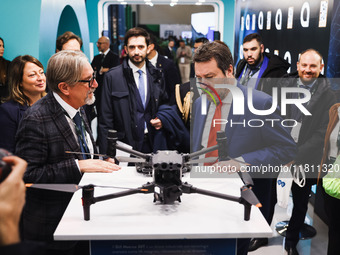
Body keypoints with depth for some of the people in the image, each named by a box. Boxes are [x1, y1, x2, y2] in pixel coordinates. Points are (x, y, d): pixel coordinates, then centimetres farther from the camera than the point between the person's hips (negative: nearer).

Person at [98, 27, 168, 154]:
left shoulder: (157, 75, 7)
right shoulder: (112, 76, -3)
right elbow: (106, 119, -4)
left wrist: (161, 120, -2)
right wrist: (106, 155, -8)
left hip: (152, 144, 3)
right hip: (125, 146, -3)